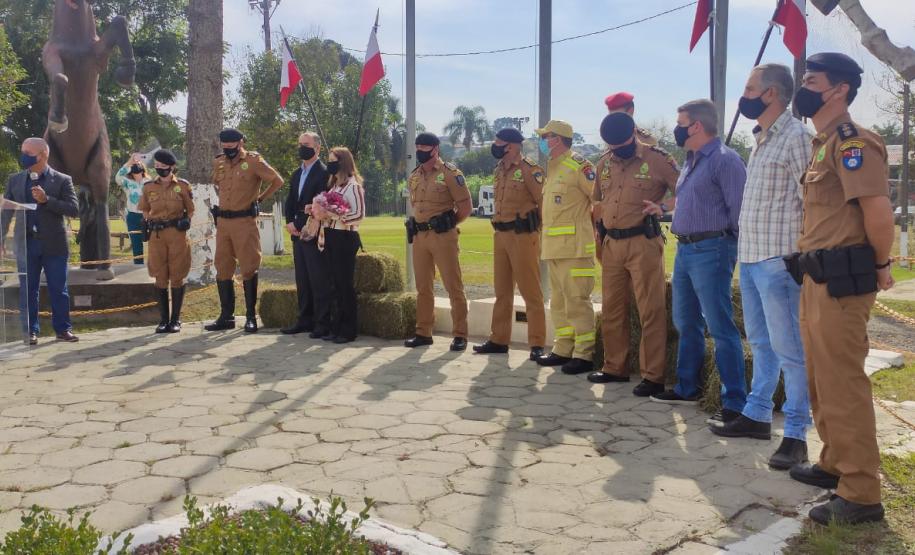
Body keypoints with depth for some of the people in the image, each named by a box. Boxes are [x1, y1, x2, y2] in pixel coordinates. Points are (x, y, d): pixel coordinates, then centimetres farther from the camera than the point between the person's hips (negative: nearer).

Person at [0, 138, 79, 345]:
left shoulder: (62, 180, 0)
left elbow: (74, 210, -8)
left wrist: (46, 200, -18)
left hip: (54, 244, -2)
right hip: (26, 243, 2)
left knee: (58, 290, 4)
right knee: (27, 290, 6)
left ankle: (63, 329, 13)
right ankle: (30, 331, 13)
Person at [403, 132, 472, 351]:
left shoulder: (449, 173, -6)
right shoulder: (414, 177, 13)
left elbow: (466, 206, -6)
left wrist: (448, 224, 1)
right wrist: (420, 226, 15)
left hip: (443, 236, -6)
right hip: (419, 236, 7)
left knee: (453, 286, -3)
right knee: (422, 287, 10)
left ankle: (460, 335, 2)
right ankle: (423, 333, 18)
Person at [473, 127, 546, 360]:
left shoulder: (530, 169, -10)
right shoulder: (499, 171, 14)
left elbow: (542, 200, -13)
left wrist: (532, 225, -8)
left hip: (523, 235, -8)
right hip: (500, 235, 8)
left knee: (530, 292, -4)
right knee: (502, 291, 13)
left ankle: (537, 344, 1)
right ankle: (499, 340, 22)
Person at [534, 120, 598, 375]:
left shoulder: (578, 165, -11)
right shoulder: (552, 169, 18)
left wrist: (591, 226, -5)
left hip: (574, 246, -10)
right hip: (553, 246, 10)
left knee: (577, 301, -7)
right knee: (559, 302, 13)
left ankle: (584, 354, -1)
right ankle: (562, 350, 22)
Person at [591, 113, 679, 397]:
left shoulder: (657, 159, -5)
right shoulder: (604, 163, 12)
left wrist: (663, 206, -21)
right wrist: (600, 235, 18)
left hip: (643, 243, -6)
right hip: (611, 244, 6)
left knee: (651, 311, -4)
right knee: (611, 309, 12)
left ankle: (653, 376, 1)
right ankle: (614, 368, 24)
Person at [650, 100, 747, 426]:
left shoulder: (725, 159, -12)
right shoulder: (691, 161, 17)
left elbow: (738, 209, -16)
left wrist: (724, 242, -10)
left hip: (710, 250, -10)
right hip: (684, 250, 10)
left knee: (720, 328, -7)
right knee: (686, 324, 16)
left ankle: (736, 402, -2)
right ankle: (686, 388, 29)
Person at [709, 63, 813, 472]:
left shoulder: (795, 137, -11)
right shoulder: (761, 139, 16)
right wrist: (744, 250, 17)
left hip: (777, 260, -9)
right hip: (749, 256, 9)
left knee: (787, 348, -4)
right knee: (760, 342, 17)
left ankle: (796, 434, 3)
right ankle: (757, 415, 28)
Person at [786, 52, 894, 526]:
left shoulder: (851, 141, -15)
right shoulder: (823, 144, 17)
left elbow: (879, 213, -23)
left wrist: (879, 266, -10)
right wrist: (807, 261, 15)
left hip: (841, 280, -10)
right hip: (816, 278, 10)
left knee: (842, 384, -5)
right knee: (821, 380, 19)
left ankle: (861, 494, 3)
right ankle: (835, 464, 33)